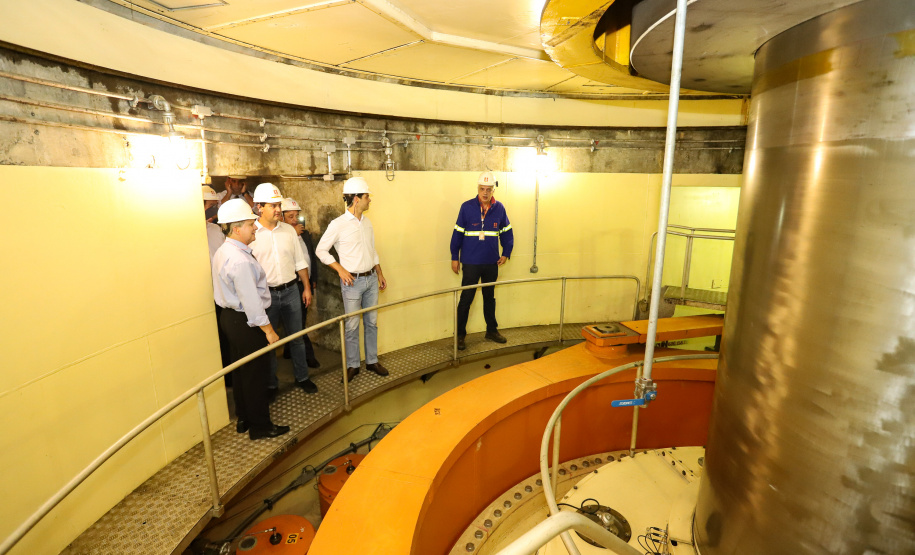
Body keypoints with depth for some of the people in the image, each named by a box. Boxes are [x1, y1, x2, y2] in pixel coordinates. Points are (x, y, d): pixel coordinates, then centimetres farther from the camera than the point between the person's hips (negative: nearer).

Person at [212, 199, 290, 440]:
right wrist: (268, 329, -19)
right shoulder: (240, 260, -25)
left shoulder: (222, 252, 8)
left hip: (230, 317, 10)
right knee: (255, 374, 3)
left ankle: (243, 420, 36)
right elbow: (251, 300, -25)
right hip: (245, 323, -10)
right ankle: (259, 426, 18)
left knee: (242, 370, 21)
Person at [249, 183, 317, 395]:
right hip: (266, 295, -3)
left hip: (291, 290, 3)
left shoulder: (288, 230, 4)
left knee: (296, 337, 13)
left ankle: (302, 377, 29)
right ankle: (271, 383, 28)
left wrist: (307, 288, 8)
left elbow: (300, 261, 9)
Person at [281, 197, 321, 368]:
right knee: (298, 323, 1)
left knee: (299, 321, 16)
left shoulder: (305, 234, 9)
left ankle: (289, 352, 32)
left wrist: (314, 282, 16)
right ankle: (308, 354, 12)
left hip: (306, 284, 7)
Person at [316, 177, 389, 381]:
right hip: (352, 281, -6)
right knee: (352, 326, 4)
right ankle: (352, 365, 19)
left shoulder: (367, 222, 8)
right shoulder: (338, 224, -11)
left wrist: (380, 274, 14)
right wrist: (340, 270, -12)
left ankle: (372, 361, 26)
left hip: (371, 279, 6)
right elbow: (321, 250, -5)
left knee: (371, 322, 13)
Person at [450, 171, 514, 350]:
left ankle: (492, 330, 32)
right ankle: (460, 334, 15)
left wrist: (506, 253, 2)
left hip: (492, 263, 3)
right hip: (471, 263, -3)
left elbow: (507, 232, 10)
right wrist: (455, 257, -3)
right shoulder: (467, 207, -8)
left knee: (490, 297, 17)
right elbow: (457, 233, -3)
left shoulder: (499, 208, 0)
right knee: (466, 299, 3)